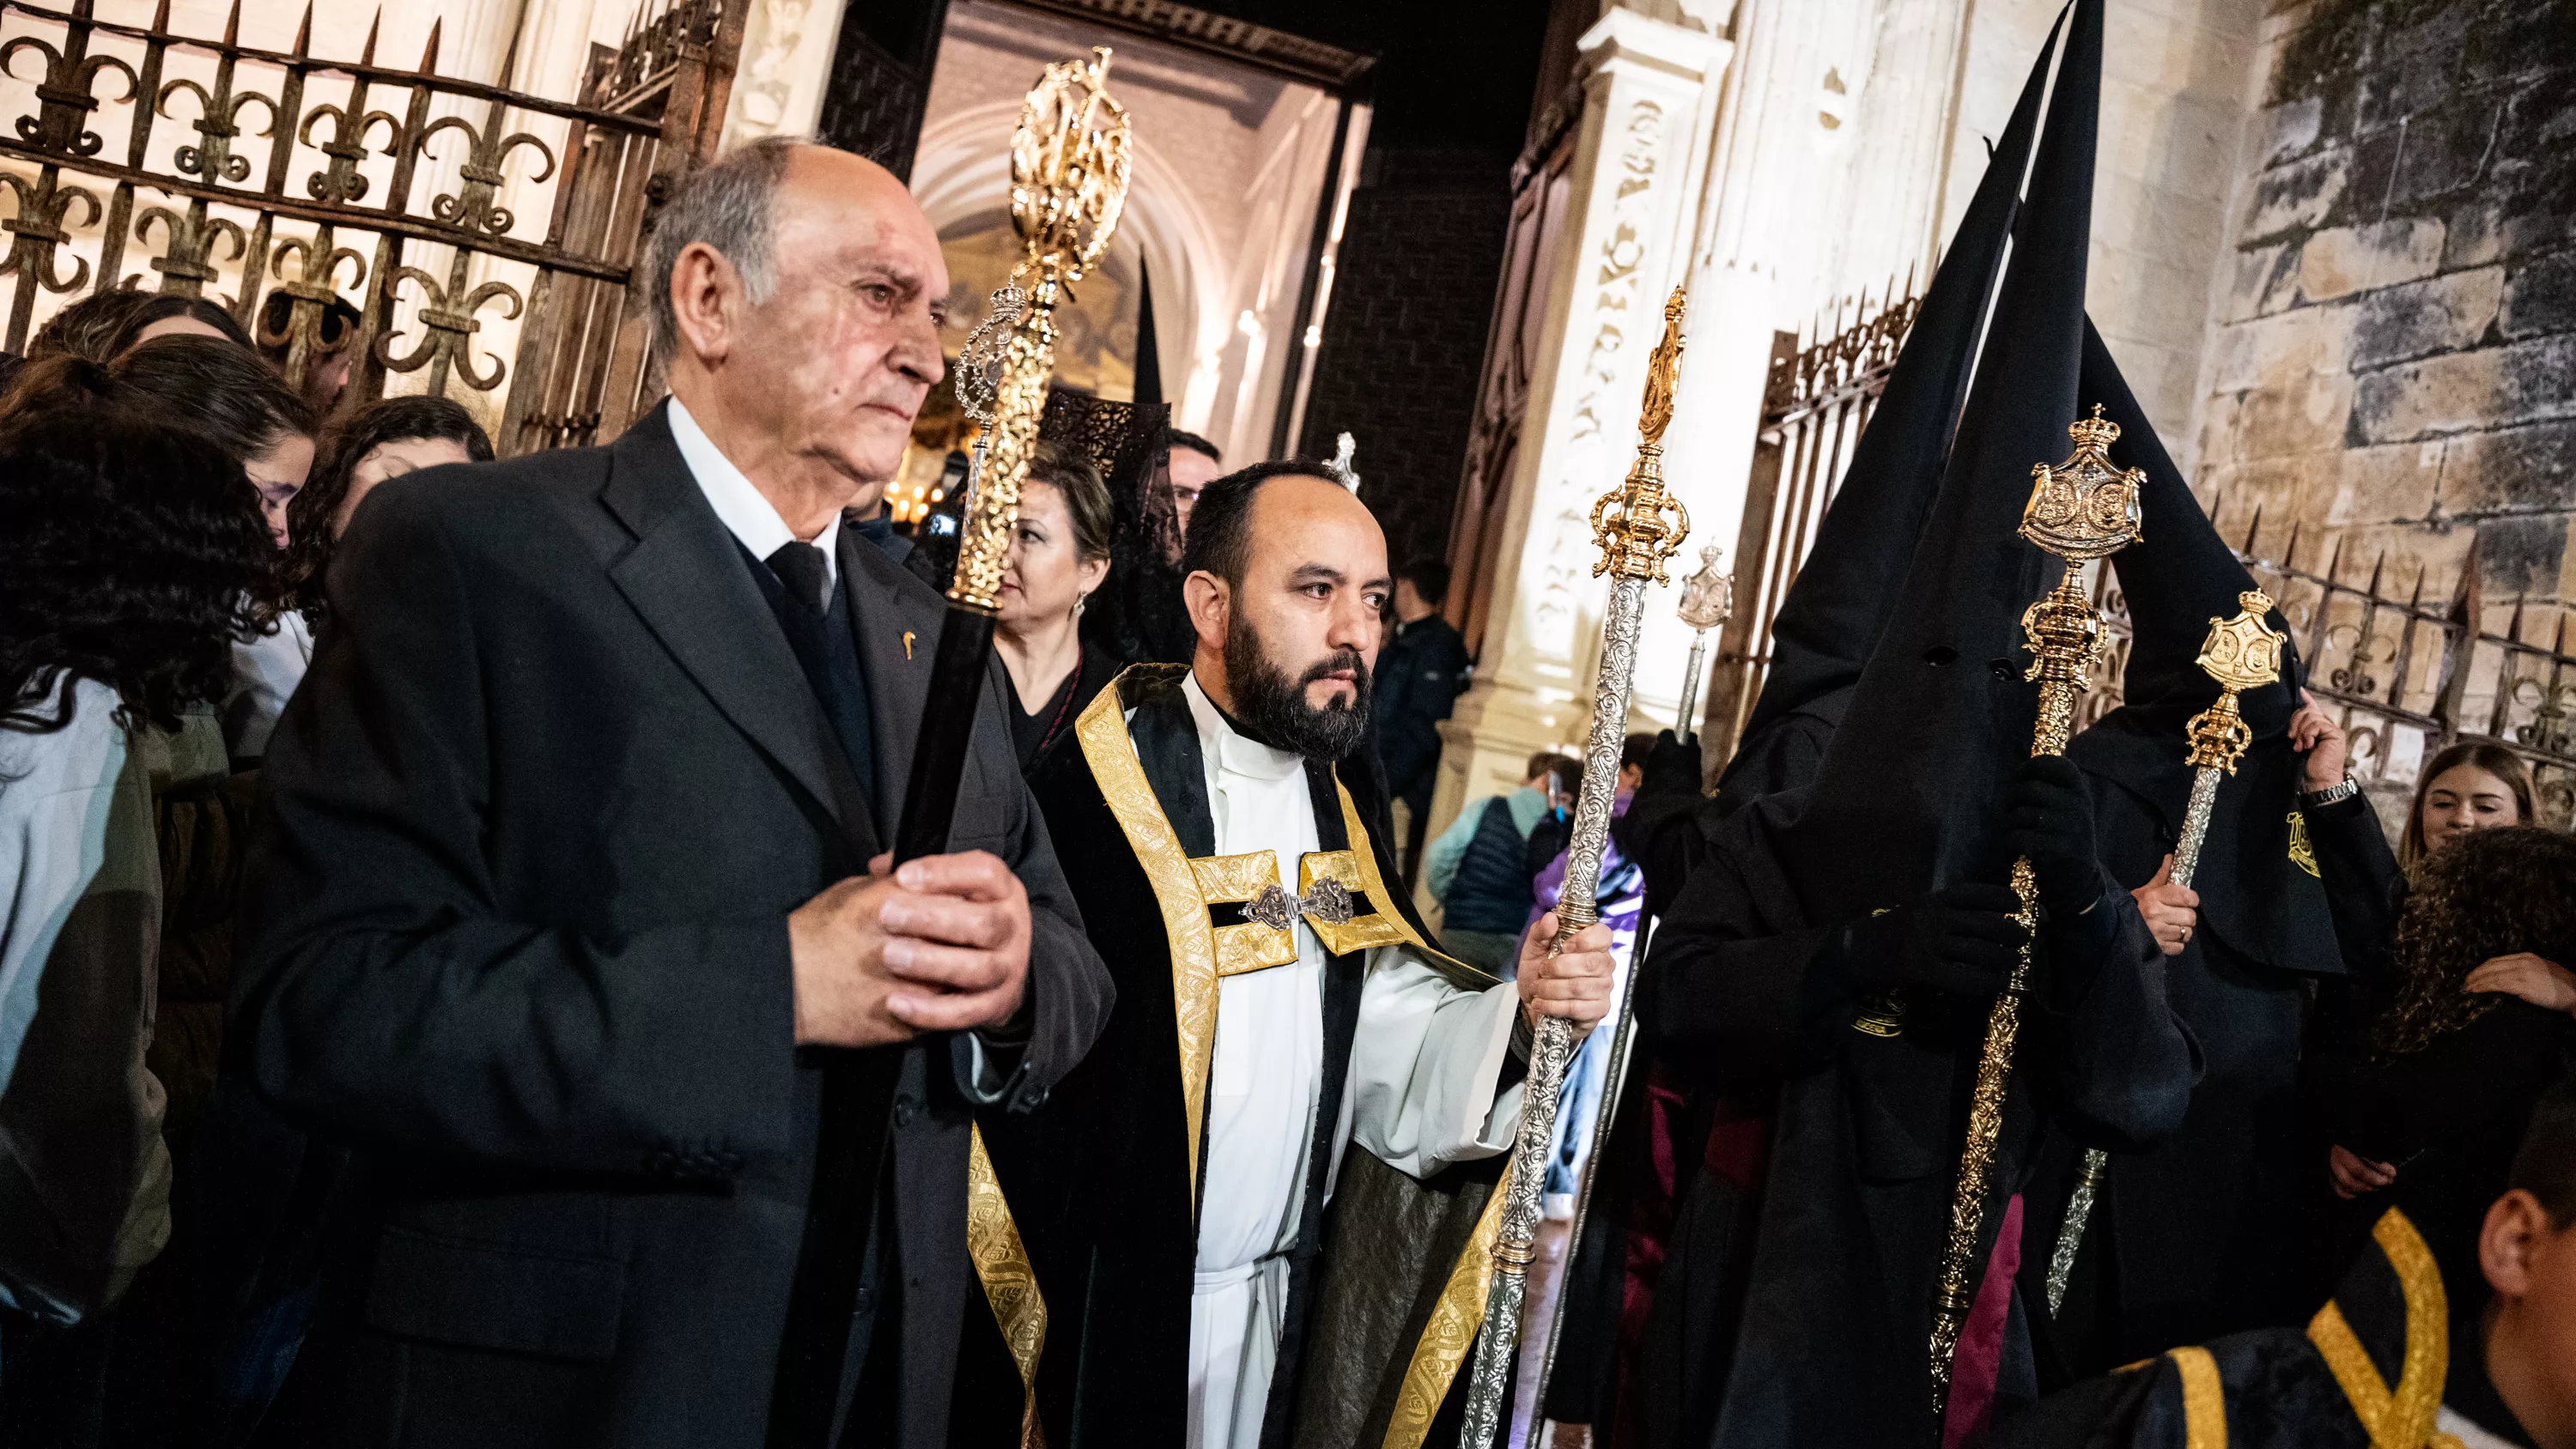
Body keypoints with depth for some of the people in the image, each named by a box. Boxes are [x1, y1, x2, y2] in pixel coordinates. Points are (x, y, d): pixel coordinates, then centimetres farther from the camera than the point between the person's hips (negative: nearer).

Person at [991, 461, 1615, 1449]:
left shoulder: (1336, 792, 4)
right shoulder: (1094, 783, -19)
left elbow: (1387, 1027, -3)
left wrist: (1519, 1004, -18)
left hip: (1285, 1303, 6)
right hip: (1105, 1311, -6)